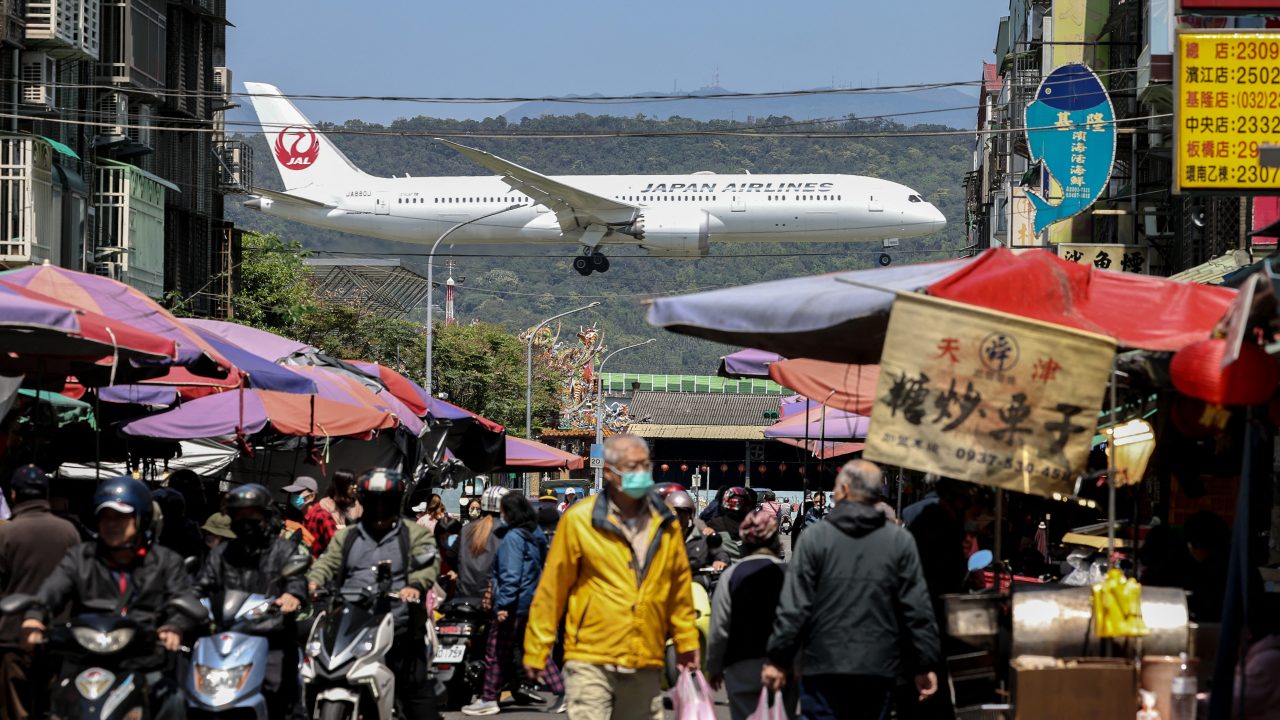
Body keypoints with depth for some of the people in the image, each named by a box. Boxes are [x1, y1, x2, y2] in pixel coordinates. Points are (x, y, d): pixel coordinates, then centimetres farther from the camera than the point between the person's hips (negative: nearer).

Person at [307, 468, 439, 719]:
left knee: (416, 688, -4)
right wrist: (313, 581, -14)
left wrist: (415, 585, -28)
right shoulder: (346, 537, 23)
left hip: (399, 630, -3)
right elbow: (328, 561, 9)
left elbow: (429, 562, -6)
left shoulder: (415, 535, 11)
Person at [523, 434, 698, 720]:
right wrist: (537, 649, -1)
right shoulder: (579, 520, -4)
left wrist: (686, 641, 19)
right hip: (591, 660, -4)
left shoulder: (665, 524, 9)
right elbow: (551, 589, -1)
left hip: (646, 664, 5)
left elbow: (679, 587, 17)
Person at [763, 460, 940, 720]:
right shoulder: (900, 541, 2)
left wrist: (779, 659, 1)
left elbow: (794, 607, -5)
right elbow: (917, 611, 1)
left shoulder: (815, 537, -3)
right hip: (878, 669, 2)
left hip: (823, 669, -2)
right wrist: (924, 665, 8)